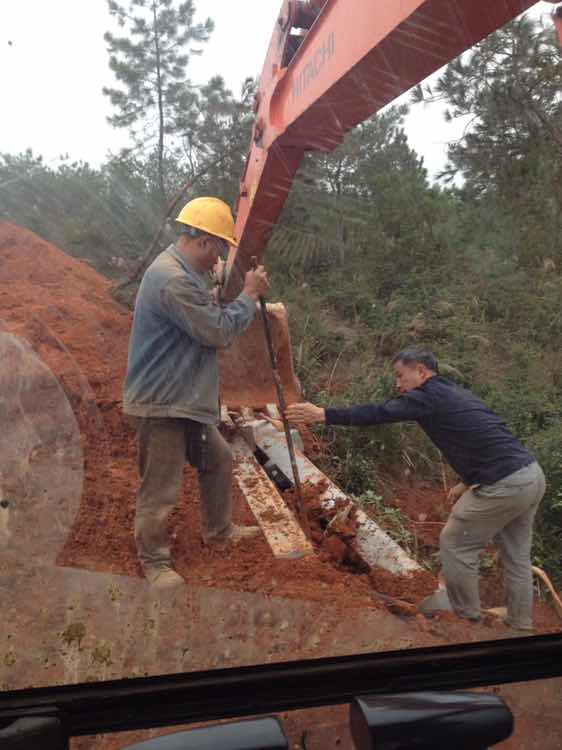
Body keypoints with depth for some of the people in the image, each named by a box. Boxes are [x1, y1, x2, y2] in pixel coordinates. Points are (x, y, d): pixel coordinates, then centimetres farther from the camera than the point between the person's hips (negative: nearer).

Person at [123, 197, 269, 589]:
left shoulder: (185, 271, 10)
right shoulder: (172, 280, -25)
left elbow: (208, 318, 17)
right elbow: (220, 331, -22)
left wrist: (245, 296, 6)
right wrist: (250, 295, -10)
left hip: (188, 398, 11)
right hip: (161, 402, -11)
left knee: (218, 459, 22)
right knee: (161, 488, 4)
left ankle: (219, 529, 41)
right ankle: (154, 560, 23)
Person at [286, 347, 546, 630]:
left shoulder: (430, 395, -9)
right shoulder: (455, 394, 19)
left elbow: (379, 413, -16)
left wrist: (323, 414, -15)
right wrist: (468, 483, 24)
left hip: (505, 485, -9)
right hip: (532, 474, 9)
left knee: (455, 544, 9)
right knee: (516, 556, 21)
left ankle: (465, 613, 26)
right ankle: (520, 624, 34)